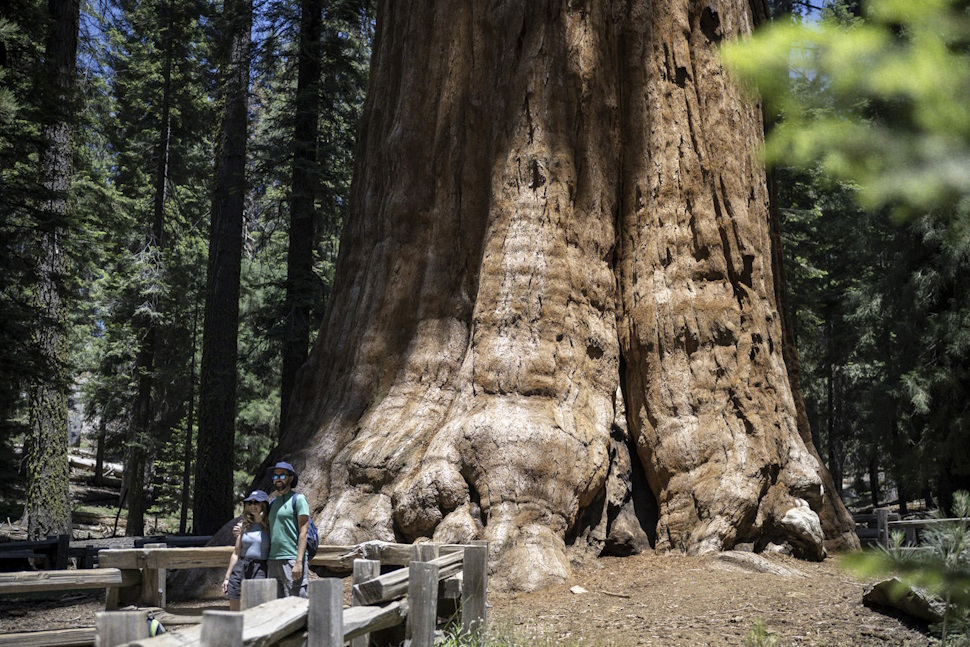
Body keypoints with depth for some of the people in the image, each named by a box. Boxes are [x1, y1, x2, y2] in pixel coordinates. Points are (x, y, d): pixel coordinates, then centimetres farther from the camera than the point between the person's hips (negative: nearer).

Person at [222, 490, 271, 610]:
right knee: (234, 612, 5)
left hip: (261, 570, -4)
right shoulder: (245, 526, 12)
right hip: (240, 568, 4)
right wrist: (227, 577, 14)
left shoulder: (270, 527, 0)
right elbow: (236, 553, 15)